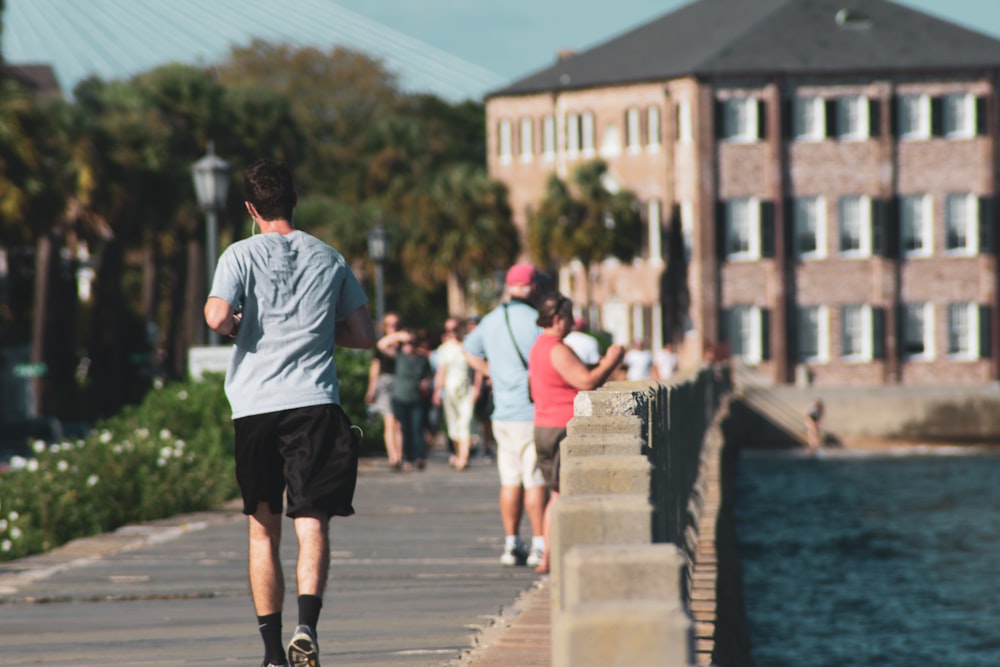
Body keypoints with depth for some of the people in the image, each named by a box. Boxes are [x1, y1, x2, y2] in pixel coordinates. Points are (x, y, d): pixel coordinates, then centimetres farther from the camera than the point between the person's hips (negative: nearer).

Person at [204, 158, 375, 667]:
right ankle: (307, 625, -28)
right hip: (315, 403, 0)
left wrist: (235, 326, 10)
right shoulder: (328, 258, 11)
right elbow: (364, 335, 13)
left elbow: (218, 318, -13)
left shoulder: (242, 255, 2)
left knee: (264, 530, 9)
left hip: (255, 405, 0)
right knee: (311, 523, -5)